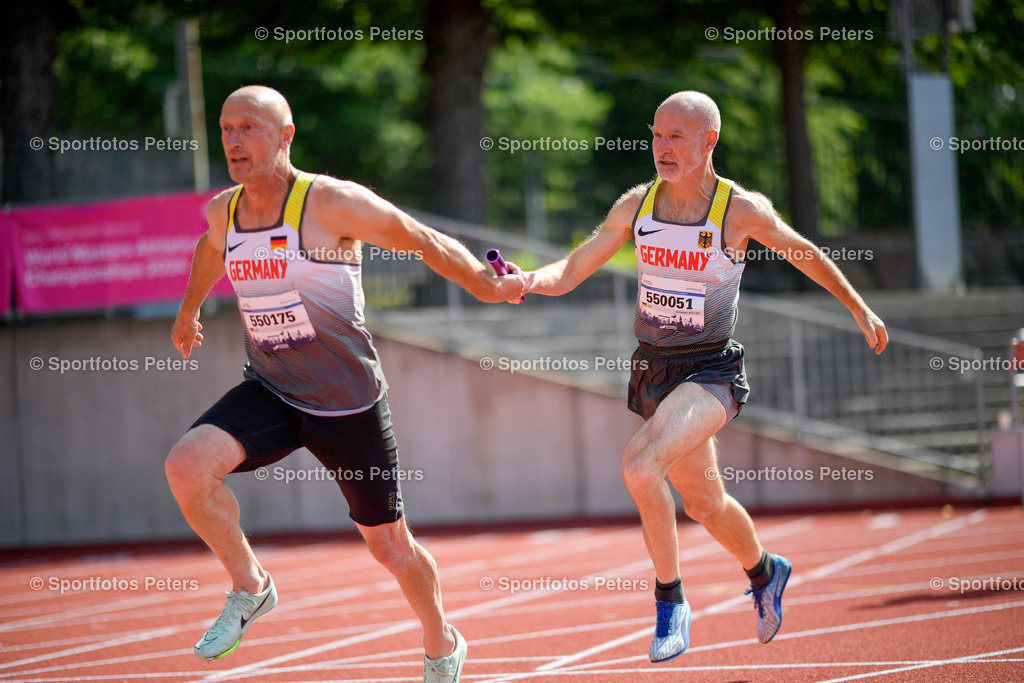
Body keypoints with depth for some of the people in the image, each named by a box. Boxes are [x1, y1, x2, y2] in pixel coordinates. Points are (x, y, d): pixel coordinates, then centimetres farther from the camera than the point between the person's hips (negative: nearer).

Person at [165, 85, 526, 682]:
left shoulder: (332, 203, -17)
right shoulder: (224, 212, 1)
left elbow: (425, 241, -8)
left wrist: (488, 285, -6)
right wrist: (189, 311, 41)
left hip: (349, 404, -4)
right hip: (269, 393, 4)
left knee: (390, 547, 8)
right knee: (187, 466, -24)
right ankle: (250, 588, -2)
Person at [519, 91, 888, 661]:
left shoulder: (742, 209, -12)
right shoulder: (636, 206, -2)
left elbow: (807, 255, 5)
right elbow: (569, 274, 0)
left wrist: (861, 310, 15)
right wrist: (527, 281, -22)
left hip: (711, 372, -5)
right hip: (654, 371, 5)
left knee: (640, 463, -29)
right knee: (703, 499, 21)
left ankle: (671, 602, -13)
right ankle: (765, 573, 51)